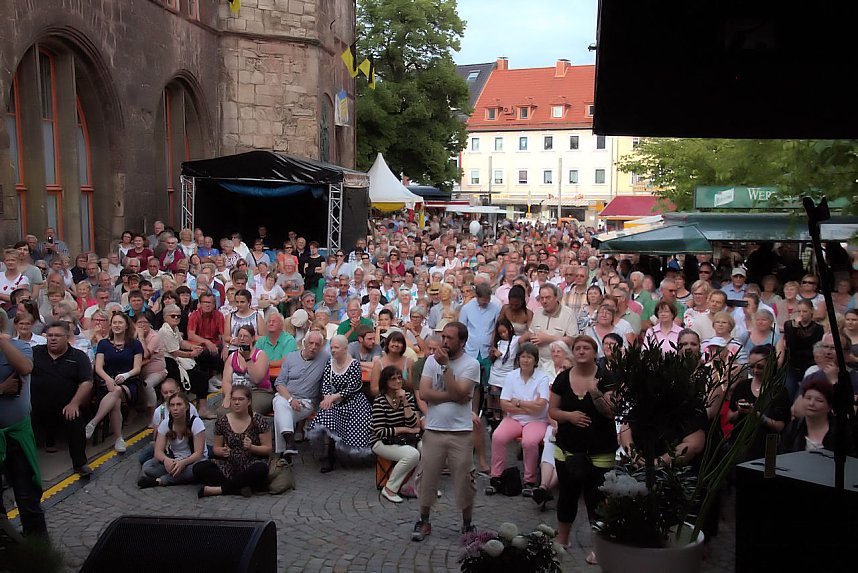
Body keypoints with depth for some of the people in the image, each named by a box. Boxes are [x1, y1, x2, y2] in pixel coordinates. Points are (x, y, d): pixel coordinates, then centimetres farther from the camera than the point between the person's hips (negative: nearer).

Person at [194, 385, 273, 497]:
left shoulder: (258, 421, -3)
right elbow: (216, 448, 12)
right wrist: (222, 451, -12)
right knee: (198, 469, -21)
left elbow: (268, 449, -2)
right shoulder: (222, 421, 4)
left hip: (251, 465, -3)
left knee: (261, 469, -38)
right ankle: (240, 488, -24)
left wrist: (251, 447, -21)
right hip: (229, 465, 3)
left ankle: (218, 489, -24)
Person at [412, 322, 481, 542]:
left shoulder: (471, 364, -6)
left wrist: (445, 365, -19)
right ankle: (424, 522, 28)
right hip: (433, 430, 2)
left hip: (461, 433, -2)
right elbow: (424, 393, -7)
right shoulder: (432, 360, 2)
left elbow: (458, 393, -19)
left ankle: (467, 525, 25)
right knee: (427, 478, 11)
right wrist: (453, 396, -14)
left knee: (464, 482, 7)